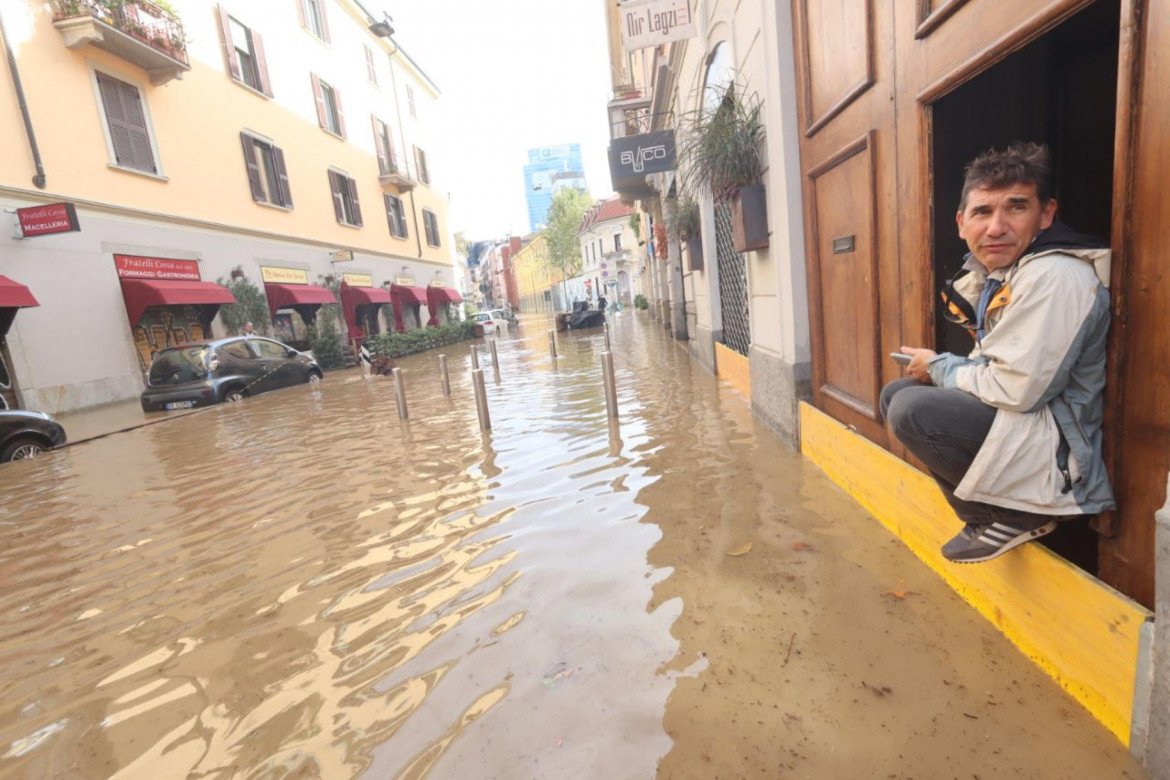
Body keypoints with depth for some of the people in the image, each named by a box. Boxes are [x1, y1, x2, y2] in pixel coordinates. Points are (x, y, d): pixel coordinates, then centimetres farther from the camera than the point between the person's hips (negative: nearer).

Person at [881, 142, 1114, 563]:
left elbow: (1018, 389, -25)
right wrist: (940, 367, -3)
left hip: (1059, 441, -10)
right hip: (1015, 417, 10)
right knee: (894, 393, 8)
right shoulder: (994, 272, 7)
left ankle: (1015, 516, -5)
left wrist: (940, 366, -10)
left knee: (911, 410, -27)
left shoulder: (1052, 276, -21)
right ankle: (984, 513, 9)